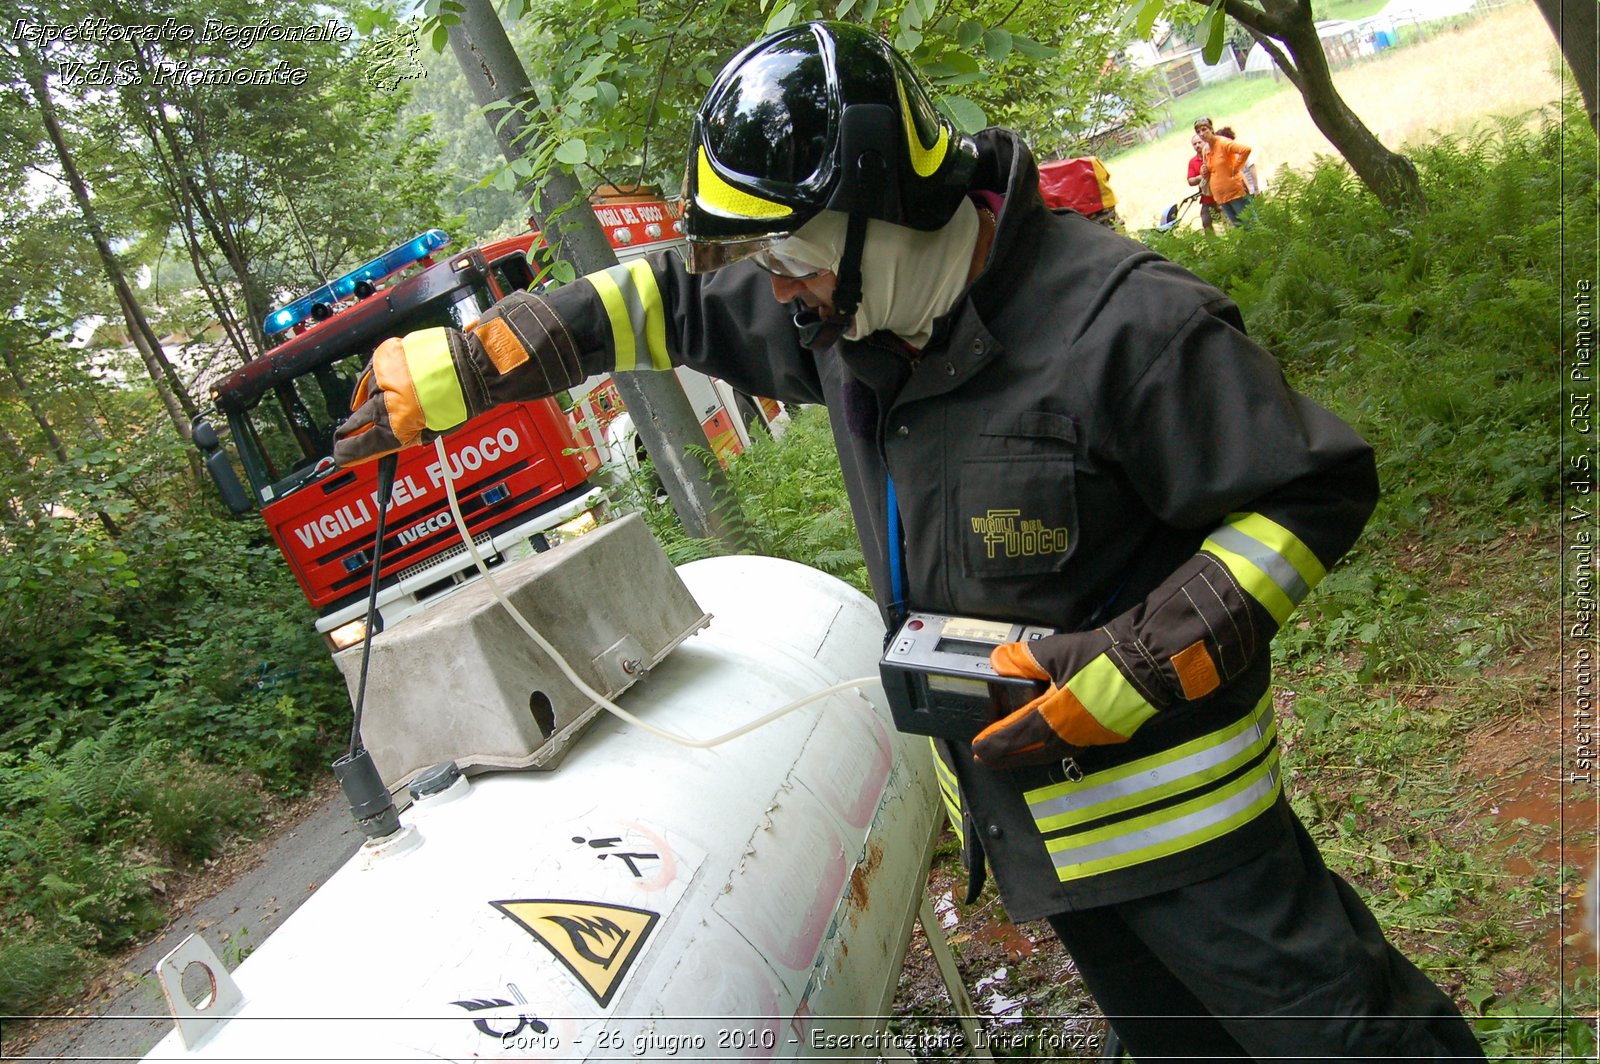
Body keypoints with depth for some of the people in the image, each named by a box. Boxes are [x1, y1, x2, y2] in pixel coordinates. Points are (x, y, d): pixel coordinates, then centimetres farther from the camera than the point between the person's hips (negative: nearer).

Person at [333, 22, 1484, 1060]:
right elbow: (666, 300, 9)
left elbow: (1315, 491, -19)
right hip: (1011, 795, 7)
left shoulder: (1122, 320, -24)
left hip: (1163, 795, -7)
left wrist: (1139, 667, -26)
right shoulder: (846, 310, -2)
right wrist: (457, 367, 5)